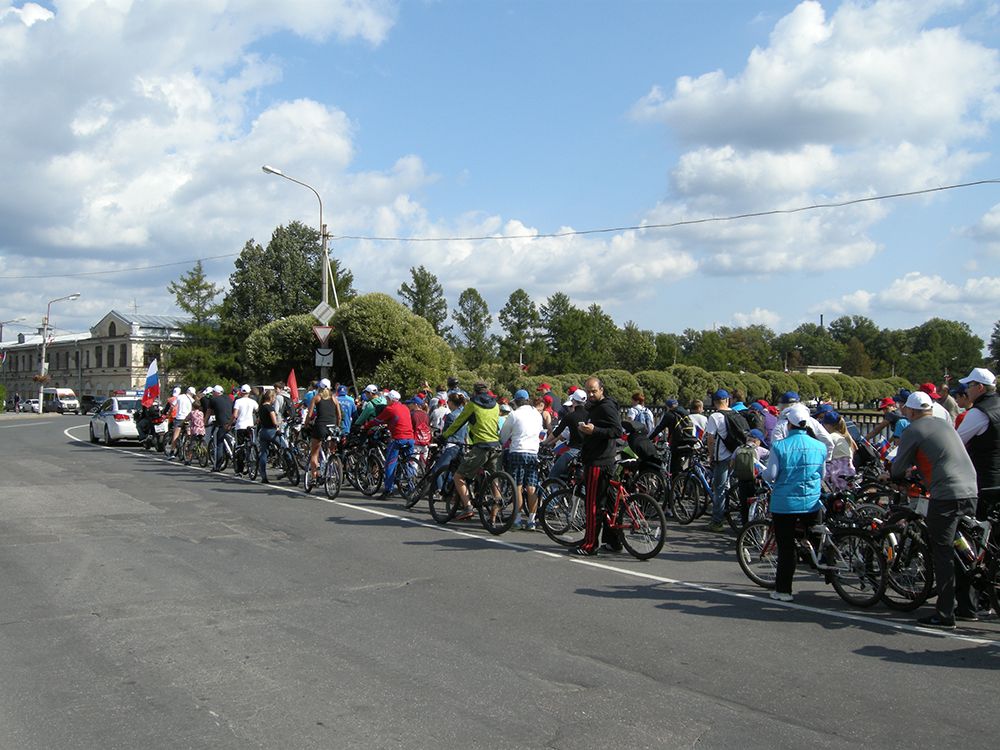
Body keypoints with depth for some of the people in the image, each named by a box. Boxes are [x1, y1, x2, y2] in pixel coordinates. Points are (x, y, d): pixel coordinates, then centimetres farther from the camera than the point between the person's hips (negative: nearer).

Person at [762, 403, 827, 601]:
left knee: (786, 547, 4)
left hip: (784, 504, -2)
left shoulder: (779, 447, -11)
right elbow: (822, 474, 12)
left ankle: (783, 589, 7)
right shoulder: (819, 446, 1)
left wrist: (763, 472, 11)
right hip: (812, 504, 2)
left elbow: (770, 475, -11)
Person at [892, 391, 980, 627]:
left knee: (943, 554, -3)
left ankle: (944, 615, -2)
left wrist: (897, 478, 23)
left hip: (946, 495, -8)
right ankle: (967, 607, 23)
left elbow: (899, 467, 1)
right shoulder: (944, 424, 19)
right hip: (970, 492, 8)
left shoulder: (913, 431, -3)